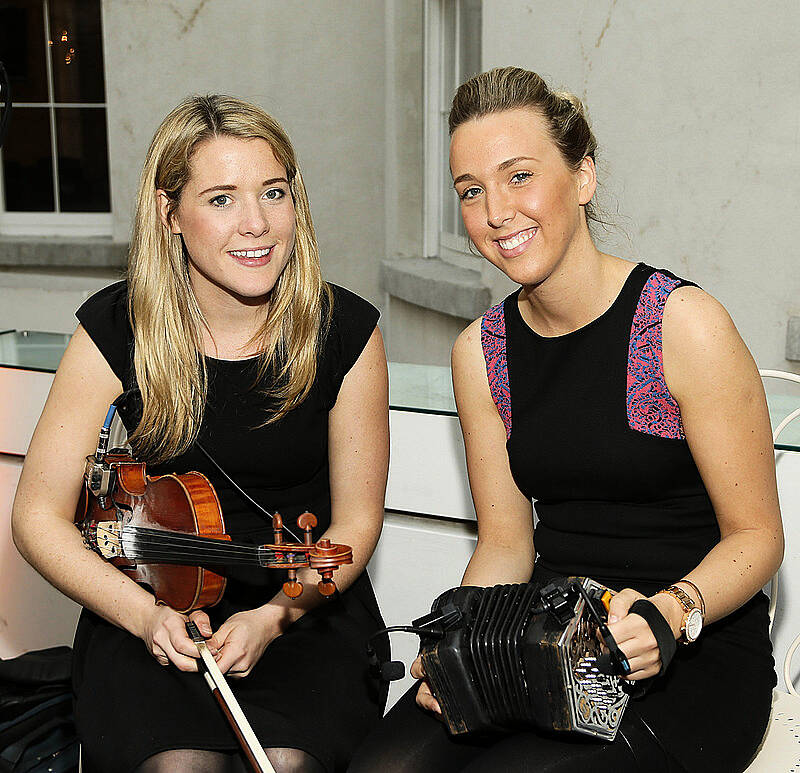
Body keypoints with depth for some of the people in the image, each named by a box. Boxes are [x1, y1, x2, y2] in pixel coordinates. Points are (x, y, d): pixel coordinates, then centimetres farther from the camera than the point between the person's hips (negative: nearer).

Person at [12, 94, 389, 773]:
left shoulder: (346, 332, -9)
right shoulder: (116, 329, -9)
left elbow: (355, 521, -1)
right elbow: (40, 518, -4)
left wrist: (274, 615, -17)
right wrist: (147, 615, -18)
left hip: (305, 604, 1)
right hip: (148, 605, 0)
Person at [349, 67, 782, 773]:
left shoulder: (685, 324, -12)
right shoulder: (480, 350, 5)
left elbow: (757, 534, -7)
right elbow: (506, 543, 7)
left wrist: (672, 611, -27)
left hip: (691, 659, -3)